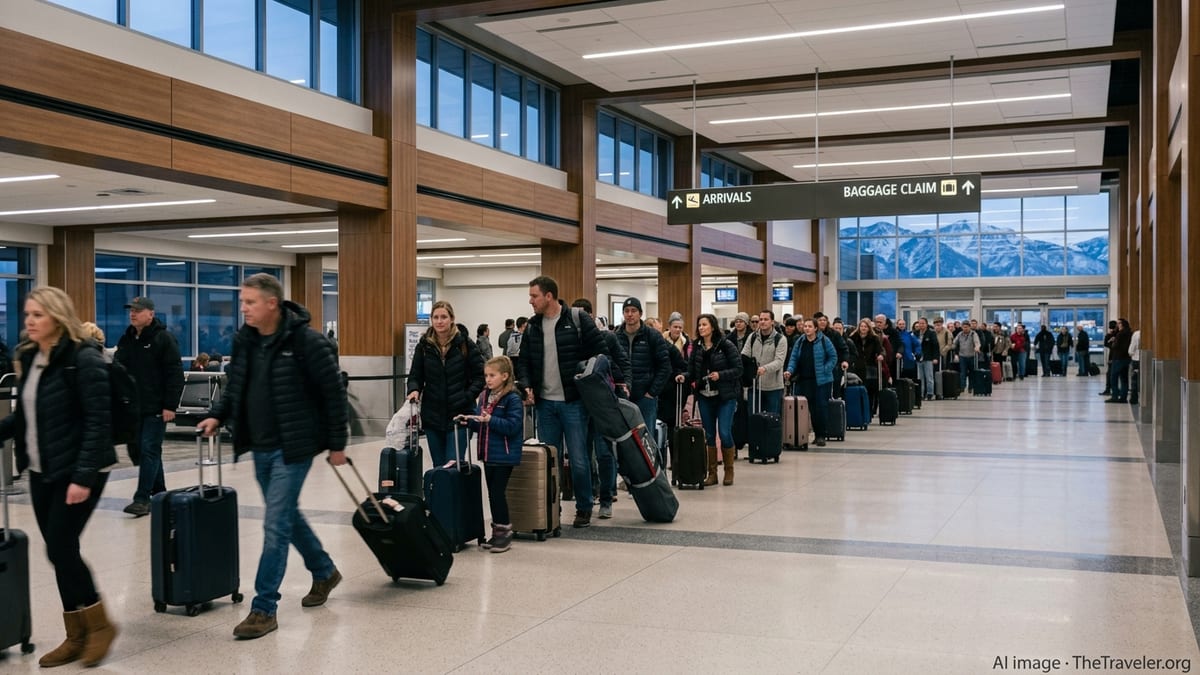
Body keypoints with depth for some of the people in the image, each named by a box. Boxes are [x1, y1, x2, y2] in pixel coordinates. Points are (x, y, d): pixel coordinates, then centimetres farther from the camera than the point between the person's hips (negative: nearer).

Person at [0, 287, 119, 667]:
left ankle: (100, 625, 11)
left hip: (77, 472, -7)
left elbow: (97, 422, -17)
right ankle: (76, 637, 19)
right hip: (41, 473, 7)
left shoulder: (83, 359, -14)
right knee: (59, 551, 9)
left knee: (60, 548, -7)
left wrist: (83, 476, -22)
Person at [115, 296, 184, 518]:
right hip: (133, 407, 7)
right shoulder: (125, 340, 13)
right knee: (144, 450, 12)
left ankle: (142, 499, -9)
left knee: (149, 450, -8)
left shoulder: (163, 339, -8)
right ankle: (159, 493, 24)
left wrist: (170, 405, -17)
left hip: (155, 408, -7)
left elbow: (175, 374, -12)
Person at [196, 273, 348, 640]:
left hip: (292, 447, -7)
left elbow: (333, 392, -13)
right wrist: (218, 415, 2)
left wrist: (337, 443, -10)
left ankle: (264, 608, 1)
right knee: (288, 515, 20)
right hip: (260, 446, 8)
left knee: (276, 524, -7)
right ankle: (325, 572, 41)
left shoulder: (306, 341, -16)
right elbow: (234, 385, 18)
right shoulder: (243, 340, 4)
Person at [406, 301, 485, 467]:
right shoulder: (424, 346, 3)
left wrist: (467, 397, -12)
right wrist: (414, 389, -11)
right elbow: (415, 375, 10)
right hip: (432, 416, 3)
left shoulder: (465, 344, -5)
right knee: (438, 466, 11)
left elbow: (480, 376, -1)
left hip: (459, 415, -3)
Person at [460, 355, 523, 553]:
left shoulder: (512, 399, -13)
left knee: (497, 492, -5)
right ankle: (498, 532, 22)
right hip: (488, 453, 8)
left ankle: (504, 531, 8)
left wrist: (490, 420, -28)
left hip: (504, 455, -8)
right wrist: (468, 421, -4)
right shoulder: (484, 396, 10)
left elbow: (513, 426, -21)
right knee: (492, 493, 12)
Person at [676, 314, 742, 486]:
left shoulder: (726, 345, -7)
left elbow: (738, 369, -8)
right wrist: (684, 377, -12)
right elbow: (692, 372, 8)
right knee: (709, 435, 7)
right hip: (704, 396, 4)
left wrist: (720, 375, -20)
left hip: (725, 396, -4)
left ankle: (729, 471, 9)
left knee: (725, 433, -9)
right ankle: (712, 473, 16)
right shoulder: (696, 347, 7)